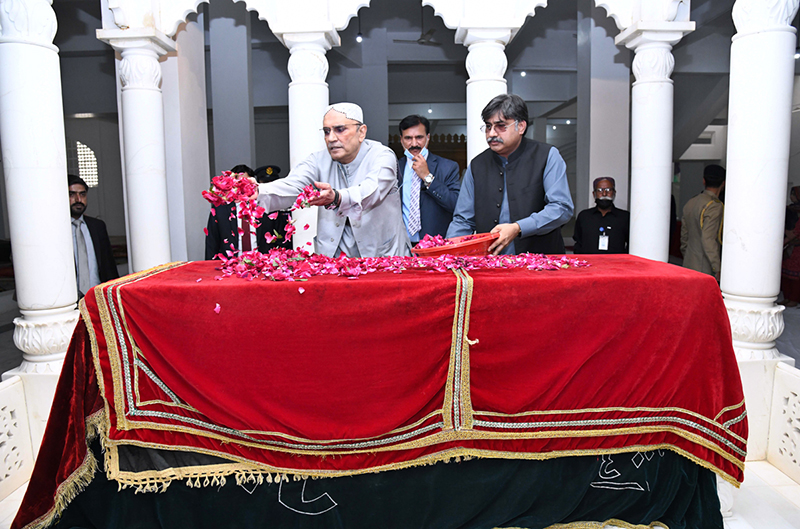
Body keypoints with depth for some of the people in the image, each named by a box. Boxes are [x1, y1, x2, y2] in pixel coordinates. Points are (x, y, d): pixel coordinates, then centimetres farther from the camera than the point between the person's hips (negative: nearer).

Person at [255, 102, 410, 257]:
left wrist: (336, 198, -48)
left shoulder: (383, 156, -7)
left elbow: (370, 191, -28)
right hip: (332, 255, 2)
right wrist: (257, 192, -36)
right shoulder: (319, 161, 3)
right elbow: (292, 186, -15)